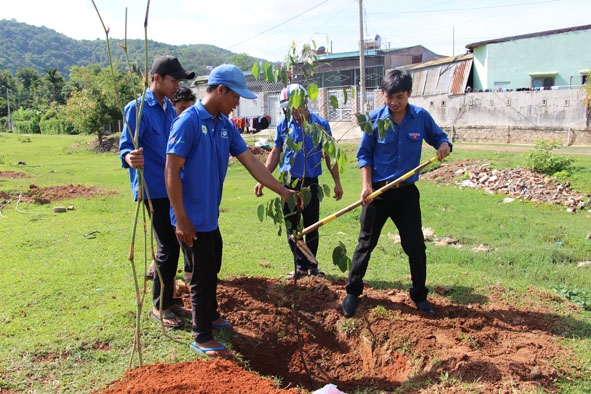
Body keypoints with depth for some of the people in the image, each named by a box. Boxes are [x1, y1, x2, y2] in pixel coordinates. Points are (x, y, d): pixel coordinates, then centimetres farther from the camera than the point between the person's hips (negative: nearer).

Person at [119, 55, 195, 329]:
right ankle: (159, 307, 10)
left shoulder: (169, 108, 12)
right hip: (153, 188, -8)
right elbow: (126, 146, -19)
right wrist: (130, 158, -41)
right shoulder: (138, 108, -11)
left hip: (172, 187, 8)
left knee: (171, 245, 13)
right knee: (168, 246, -6)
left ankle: (167, 301, 27)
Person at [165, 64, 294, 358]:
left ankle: (210, 315, 44)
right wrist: (181, 219, -20)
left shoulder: (226, 126, 6)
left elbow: (252, 162, 6)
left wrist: (283, 191, 2)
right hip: (192, 220, -8)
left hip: (211, 217, 8)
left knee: (212, 269, 23)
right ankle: (202, 338, 19)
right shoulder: (189, 121, -18)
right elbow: (171, 172, -20)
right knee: (203, 275, 3)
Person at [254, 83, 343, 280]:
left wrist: (337, 182, 1)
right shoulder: (283, 125, 1)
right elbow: (275, 154, 8)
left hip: (310, 183, -1)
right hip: (288, 182, 2)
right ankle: (300, 265, 17)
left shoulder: (320, 124, -4)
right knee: (291, 226, 6)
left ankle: (311, 265, 22)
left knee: (312, 226, 8)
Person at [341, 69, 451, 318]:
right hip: (377, 191, -1)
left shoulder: (421, 117, -2)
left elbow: (439, 138, 10)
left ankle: (419, 295, 24)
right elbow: (364, 154, -2)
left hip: (407, 192, 1)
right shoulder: (375, 119, -6)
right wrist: (366, 185, -12)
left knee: (415, 245, 6)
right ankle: (352, 292, 21)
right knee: (366, 242, 8)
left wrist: (444, 146, -14)